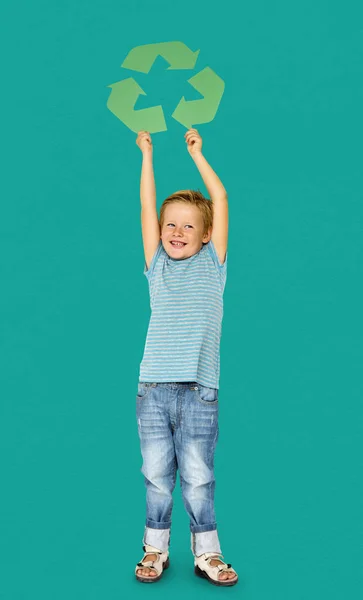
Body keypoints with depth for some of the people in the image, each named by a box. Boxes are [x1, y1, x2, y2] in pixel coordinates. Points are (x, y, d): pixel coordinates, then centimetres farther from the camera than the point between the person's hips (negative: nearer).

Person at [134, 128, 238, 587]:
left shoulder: (212, 265, 8)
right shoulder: (157, 266, 11)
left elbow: (221, 200, 7)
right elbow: (147, 207, 9)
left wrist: (196, 153, 13)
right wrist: (146, 154, 12)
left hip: (198, 390, -1)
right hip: (154, 387, 2)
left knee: (198, 476, 4)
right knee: (157, 475, 8)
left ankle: (206, 552, 19)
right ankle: (156, 548, 24)